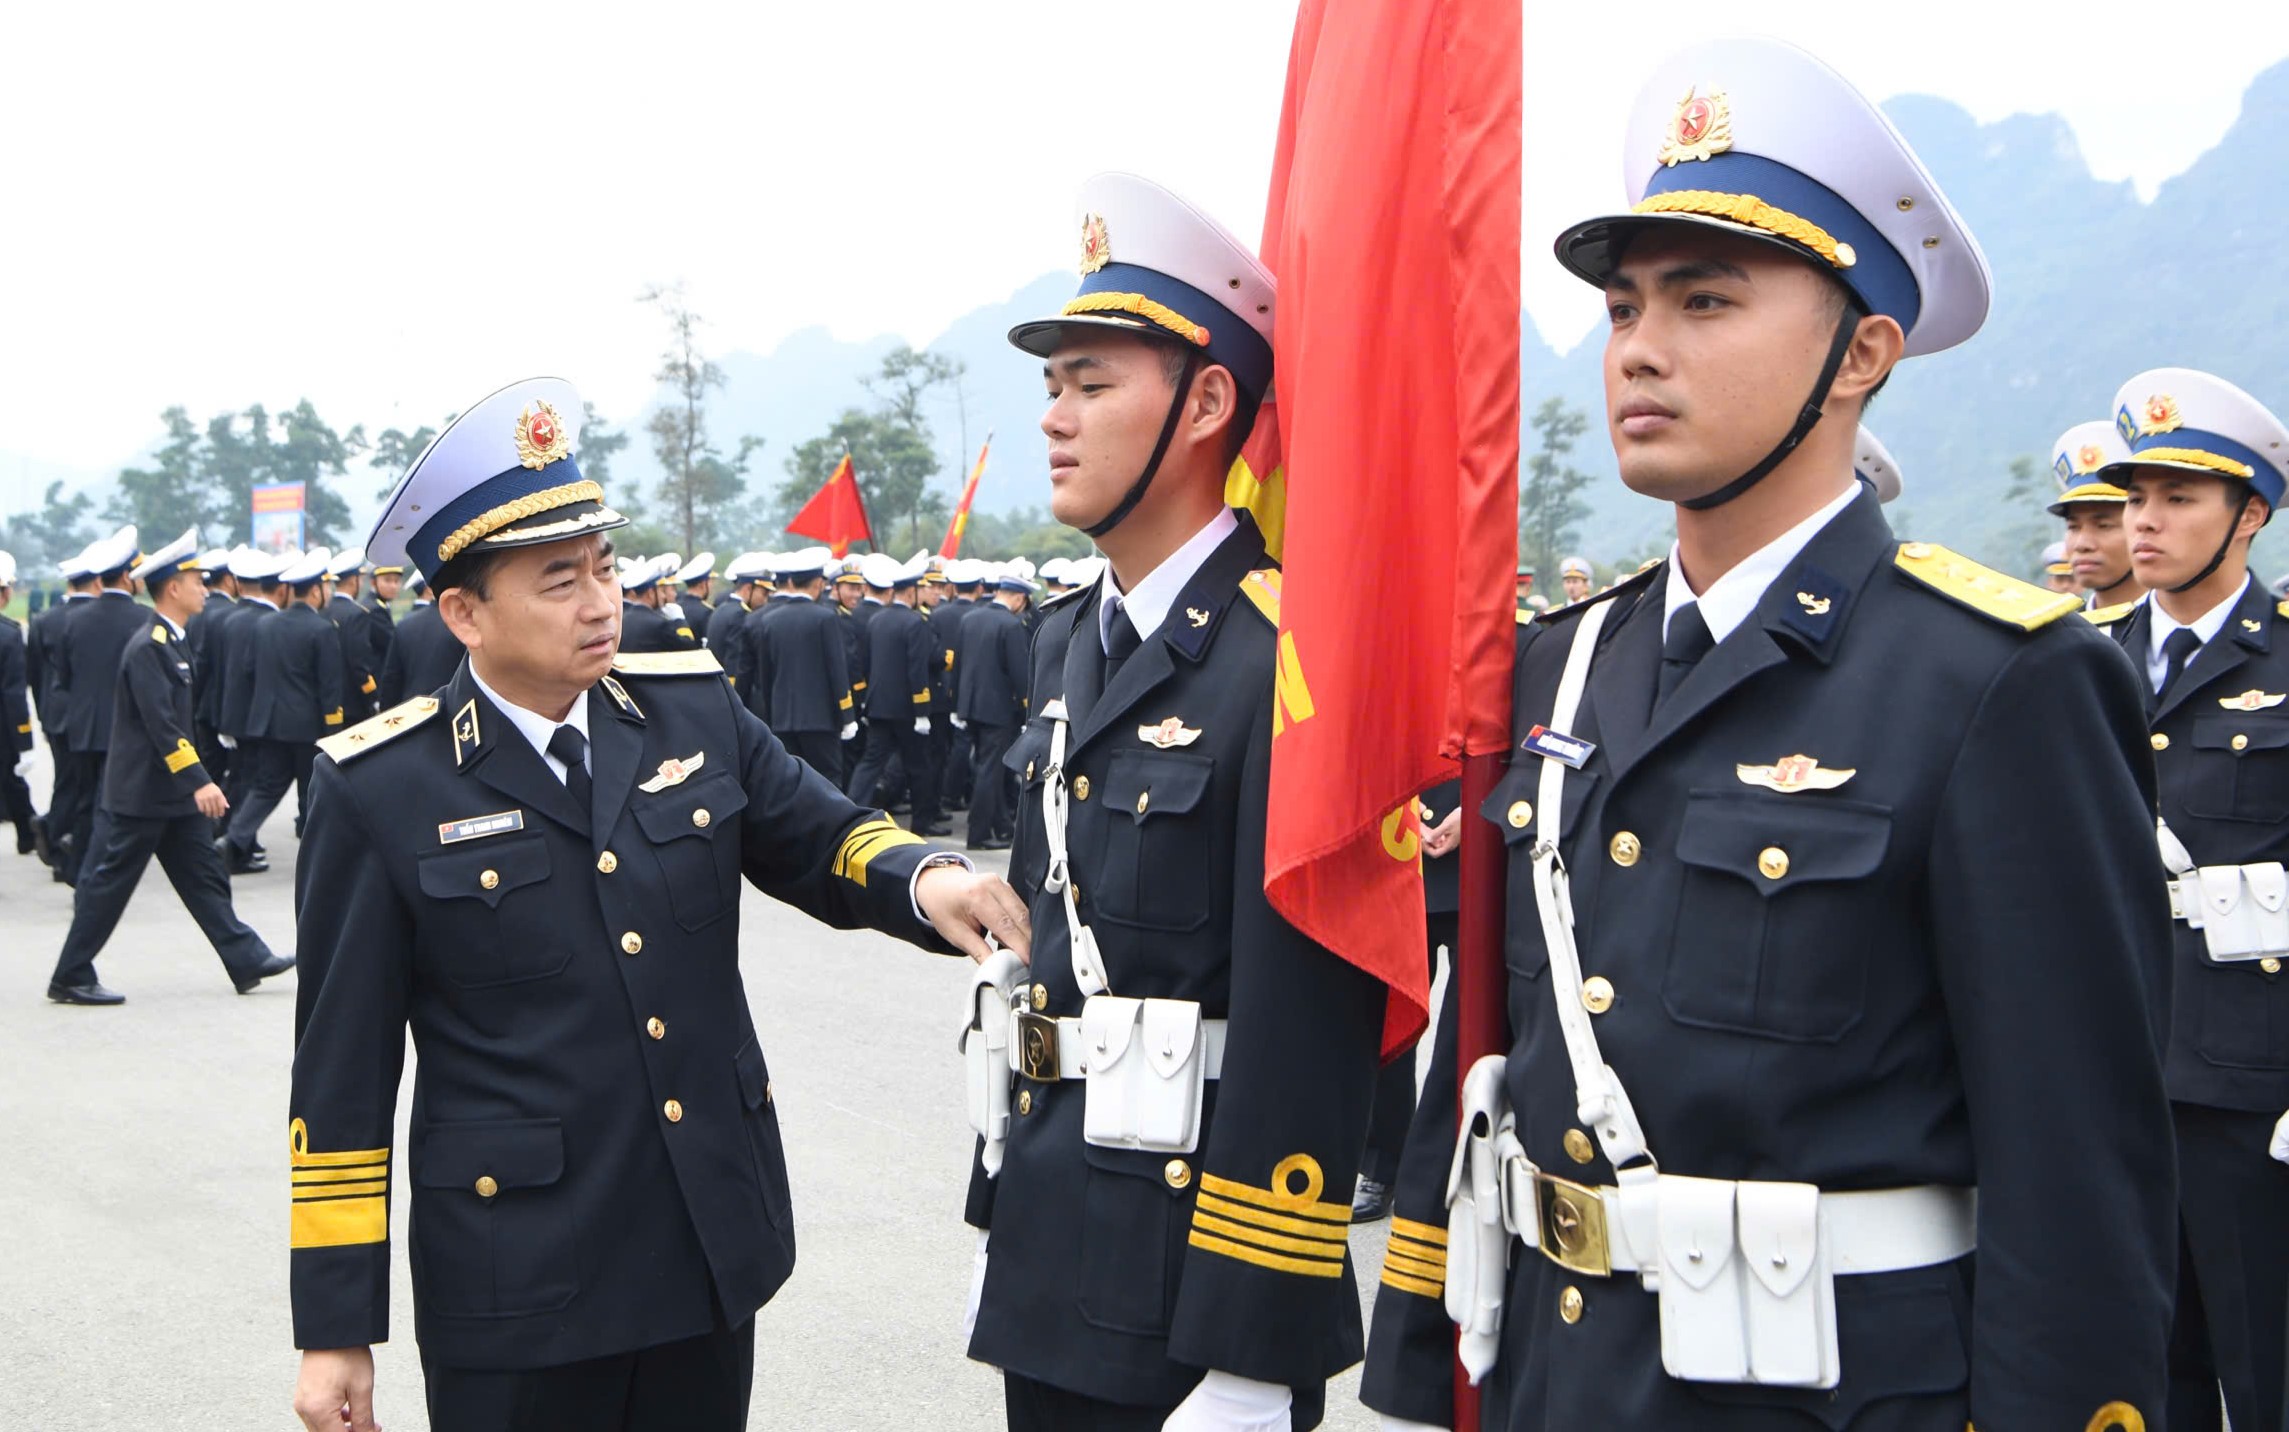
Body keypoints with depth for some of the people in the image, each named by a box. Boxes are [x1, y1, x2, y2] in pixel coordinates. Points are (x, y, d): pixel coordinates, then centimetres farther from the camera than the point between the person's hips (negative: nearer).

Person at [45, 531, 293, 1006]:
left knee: (205, 878, 9)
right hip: (140, 793, -10)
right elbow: (160, 724, -25)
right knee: (108, 883, 0)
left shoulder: (171, 642, 11)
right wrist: (199, 782, -28)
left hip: (174, 793, 10)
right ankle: (71, 978, 8)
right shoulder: (148, 648, -18)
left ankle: (247, 961, 12)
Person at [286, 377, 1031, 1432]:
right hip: (517, 1296, -4)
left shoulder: (694, 707, 3)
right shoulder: (382, 790, -8)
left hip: (716, 1258, 4)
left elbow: (820, 839, 13)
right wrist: (334, 1328, -5)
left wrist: (921, 879, -12)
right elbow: (340, 1071, -5)